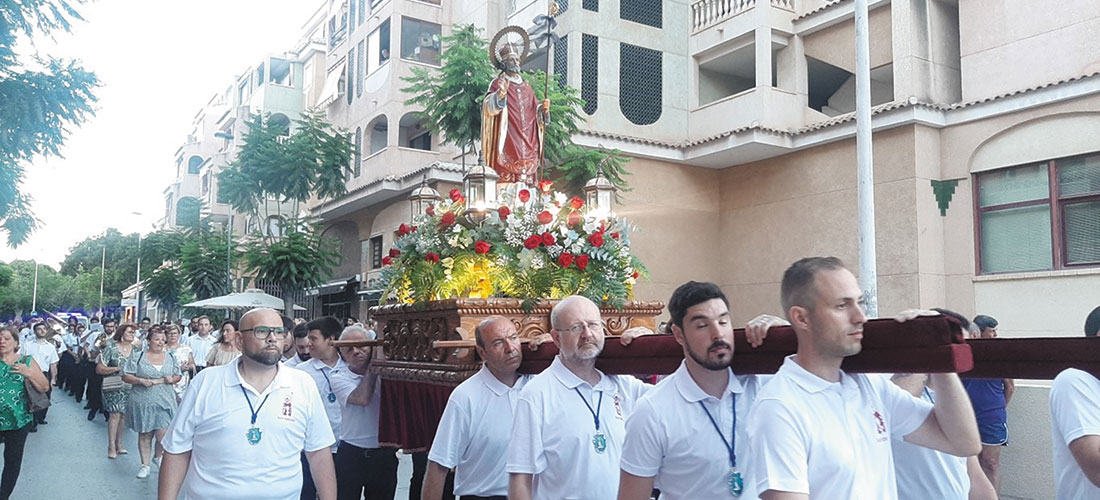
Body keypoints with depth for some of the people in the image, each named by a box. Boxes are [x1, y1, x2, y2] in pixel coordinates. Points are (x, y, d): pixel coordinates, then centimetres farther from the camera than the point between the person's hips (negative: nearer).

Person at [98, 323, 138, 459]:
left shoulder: (135, 350, 8)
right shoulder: (111, 348, -4)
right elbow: (99, 369, -5)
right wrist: (116, 368, -17)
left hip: (129, 388, 4)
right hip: (114, 387, -4)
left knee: (123, 415, 6)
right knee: (115, 414, -10)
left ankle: (119, 444, 18)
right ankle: (111, 447, -3)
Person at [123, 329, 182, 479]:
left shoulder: (170, 357, 8)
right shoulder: (138, 357, 0)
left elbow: (178, 376, 14)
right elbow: (125, 376, -1)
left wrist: (172, 379, -8)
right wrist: (141, 380, -16)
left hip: (164, 402, 1)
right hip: (143, 402, -1)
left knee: (162, 434, -7)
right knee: (144, 434, 8)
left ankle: (158, 456, 23)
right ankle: (145, 465, 22)